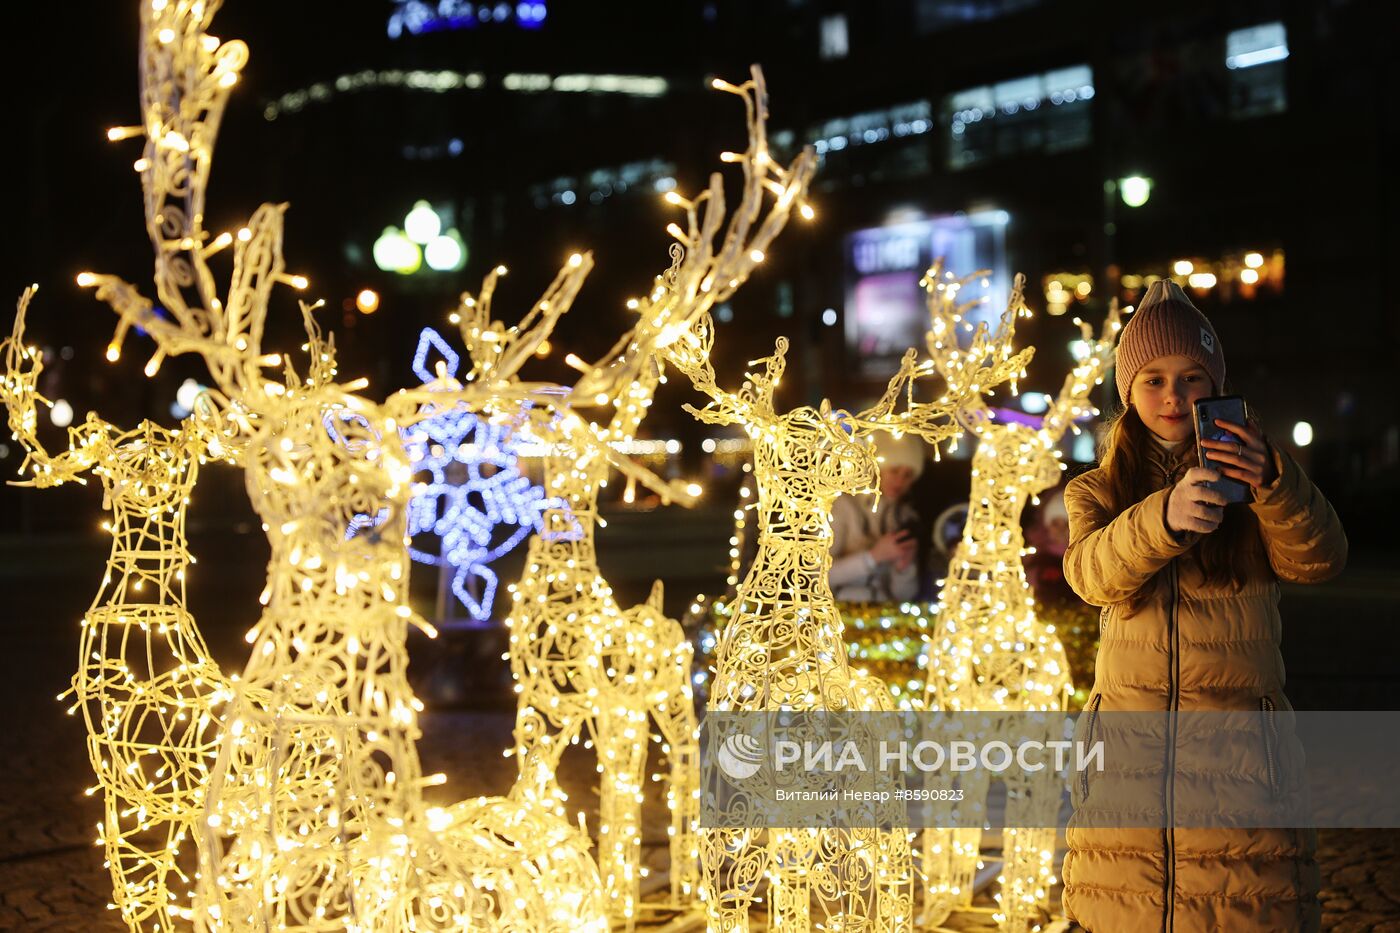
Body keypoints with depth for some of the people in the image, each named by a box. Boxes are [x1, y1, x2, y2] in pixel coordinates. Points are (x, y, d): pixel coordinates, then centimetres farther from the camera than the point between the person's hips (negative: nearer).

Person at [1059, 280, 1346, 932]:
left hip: (1238, 753, -1)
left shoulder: (1250, 476, 9)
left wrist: (1272, 481, -28)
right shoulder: (1097, 491, 12)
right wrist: (1164, 517, -30)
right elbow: (1092, 573, -10)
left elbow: (1317, 559, -9)